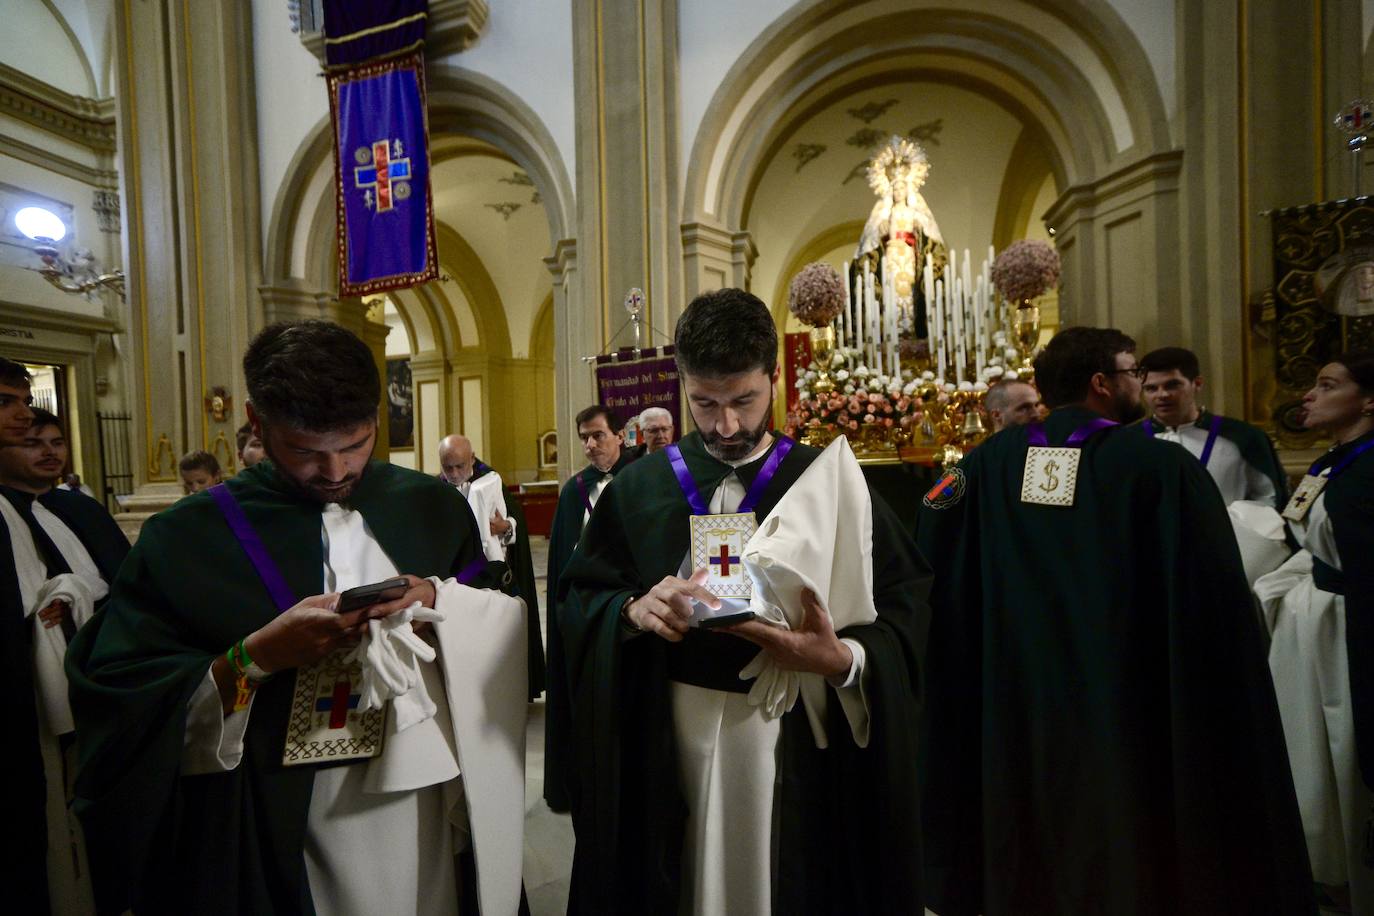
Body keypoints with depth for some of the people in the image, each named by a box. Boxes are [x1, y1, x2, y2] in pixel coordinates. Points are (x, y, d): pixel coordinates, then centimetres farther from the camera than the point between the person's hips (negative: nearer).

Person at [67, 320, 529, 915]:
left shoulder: (433, 510, -2)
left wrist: (439, 600, -18)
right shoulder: (184, 539, -8)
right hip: (277, 834, -2)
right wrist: (255, 658, -23)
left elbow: (505, 632, 1)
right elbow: (117, 707, -9)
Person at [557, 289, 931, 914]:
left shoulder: (829, 481, -4)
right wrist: (632, 610, -20)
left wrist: (844, 658, -26)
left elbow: (904, 607, -7)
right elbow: (577, 597, 0)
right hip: (666, 735, 1)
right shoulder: (640, 487, 0)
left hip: (797, 737, 0)